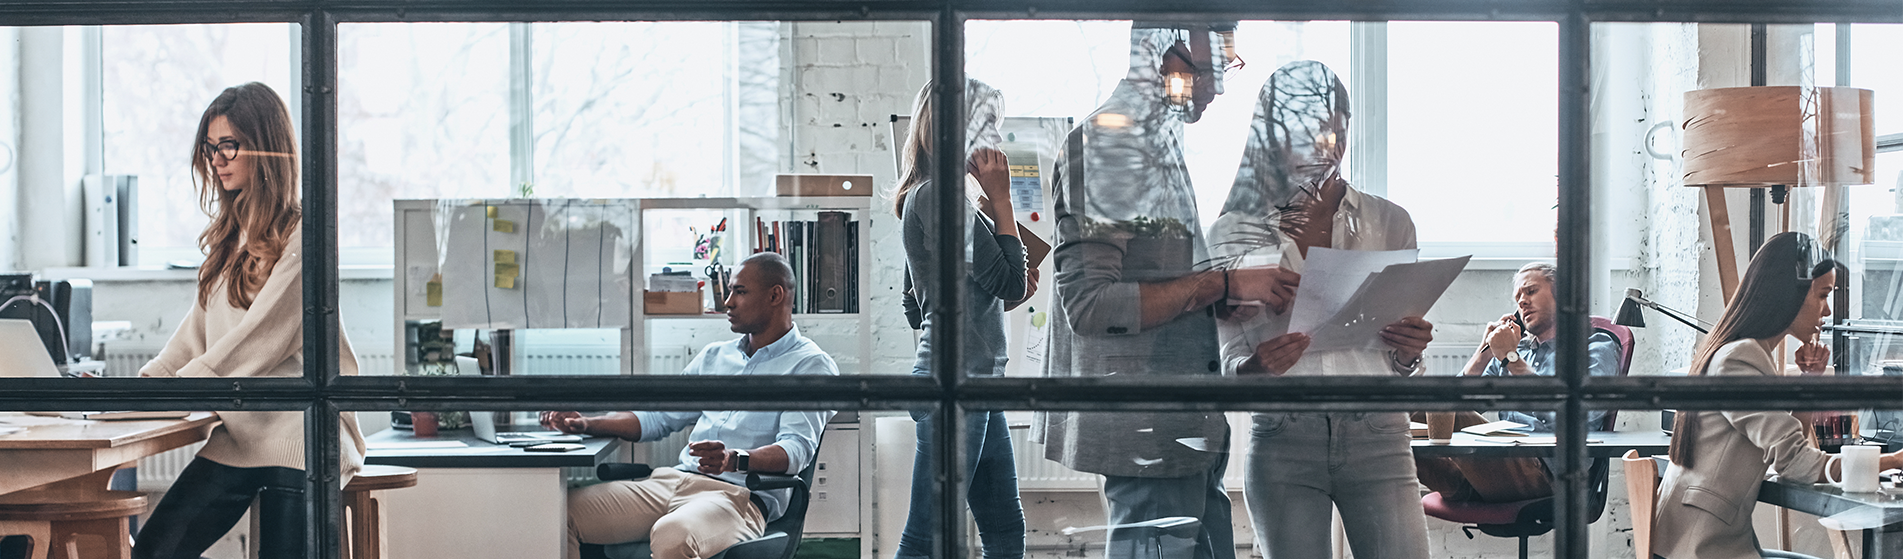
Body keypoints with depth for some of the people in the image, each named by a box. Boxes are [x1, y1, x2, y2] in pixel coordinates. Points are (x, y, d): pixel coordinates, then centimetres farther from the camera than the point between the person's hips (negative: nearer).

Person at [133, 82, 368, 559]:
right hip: (234, 435, 7)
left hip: (296, 437, -7)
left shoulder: (300, 236, -8)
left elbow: (260, 339, -15)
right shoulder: (229, 237, 18)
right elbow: (198, 332, 16)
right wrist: (145, 383, 0)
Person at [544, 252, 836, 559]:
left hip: (740, 495, -7)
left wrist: (736, 459, -34)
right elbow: (659, 417, 26)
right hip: (673, 480, 7)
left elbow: (797, 448, -14)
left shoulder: (810, 365, 1)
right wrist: (587, 424, 10)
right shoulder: (714, 356, 25)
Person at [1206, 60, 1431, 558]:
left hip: (1376, 439, 0)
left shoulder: (1390, 222, 11)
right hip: (1283, 442, 0)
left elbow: (1403, 367, 14)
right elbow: (1227, 363, 7)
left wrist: (1409, 350, -9)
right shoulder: (1236, 231, 7)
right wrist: (1257, 366, -16)